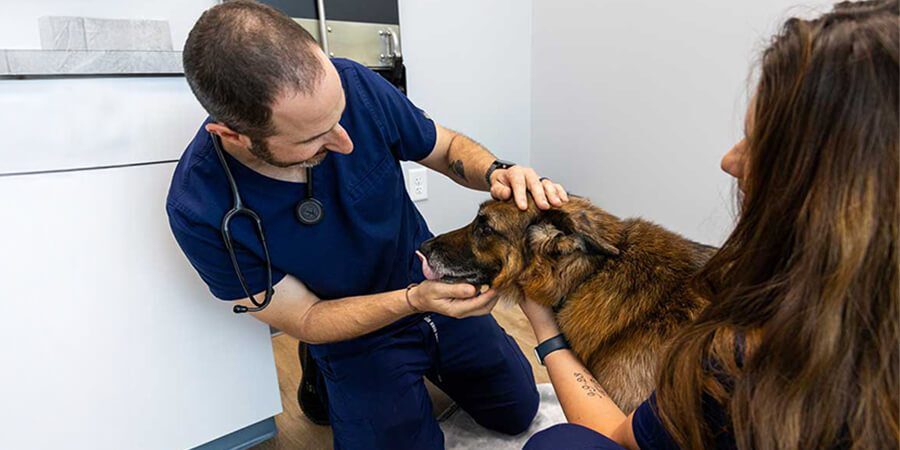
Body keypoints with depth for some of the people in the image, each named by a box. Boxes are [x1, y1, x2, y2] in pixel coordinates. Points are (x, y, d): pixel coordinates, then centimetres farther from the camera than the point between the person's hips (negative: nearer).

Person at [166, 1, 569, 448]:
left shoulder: (351, 84, -25)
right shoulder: (199, 210, -28)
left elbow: (448, 148, -8)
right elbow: (306, 319, -19)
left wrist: (496, 173, -30)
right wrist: (415, 301, -34)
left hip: (435, 280, 3)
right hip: (356, 334, -2)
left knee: (518, 411, 16)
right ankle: (324, 375, 16)